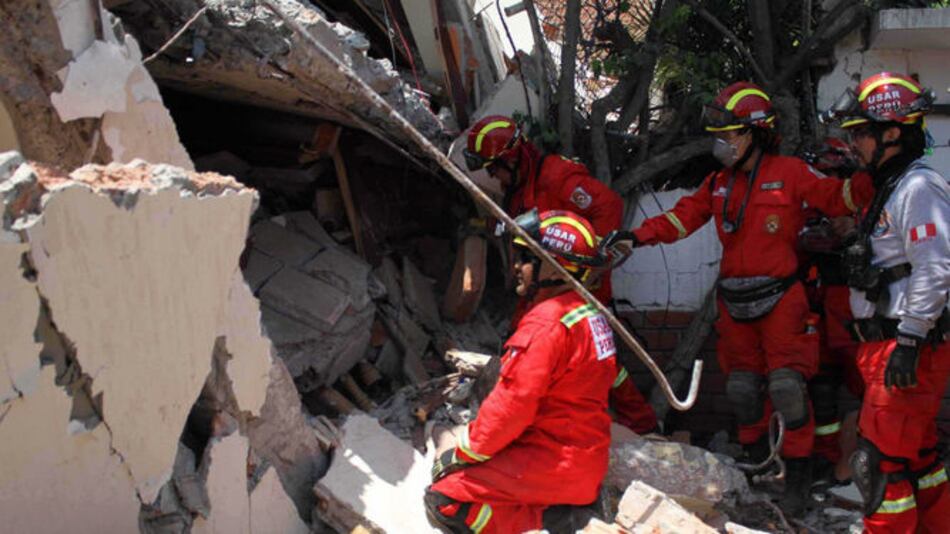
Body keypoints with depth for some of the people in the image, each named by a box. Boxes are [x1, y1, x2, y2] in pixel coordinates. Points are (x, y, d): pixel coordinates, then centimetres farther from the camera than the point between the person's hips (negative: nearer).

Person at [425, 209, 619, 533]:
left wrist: (463, 453, -8)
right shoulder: (589, 313, 8)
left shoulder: (548, 322, -21)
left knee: (442, 500, -10)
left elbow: (512, 405, -20)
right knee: (448, 472, 16)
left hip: (555, 465, -10)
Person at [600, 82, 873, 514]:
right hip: (735, 302, 5)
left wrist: (864, 179, -26)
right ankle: (755, 460, 26)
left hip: (780, 299, -5)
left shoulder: (790, 173, -5)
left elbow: (840, 199, -7)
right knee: (742, 385, 9)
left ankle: (798, 473, 3)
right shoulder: (719, 184, 11)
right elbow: (682, 217, 8)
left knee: (786, 382, -9)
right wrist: (638, 236, -3)